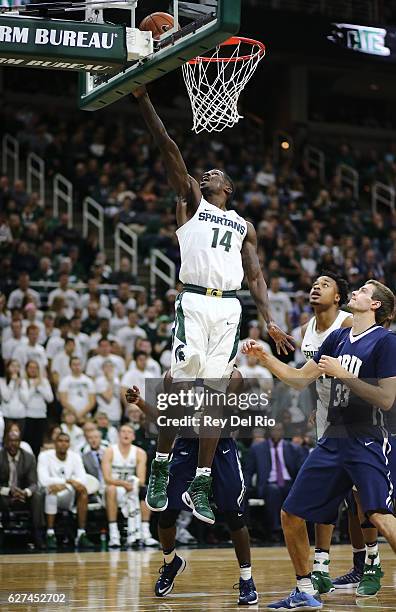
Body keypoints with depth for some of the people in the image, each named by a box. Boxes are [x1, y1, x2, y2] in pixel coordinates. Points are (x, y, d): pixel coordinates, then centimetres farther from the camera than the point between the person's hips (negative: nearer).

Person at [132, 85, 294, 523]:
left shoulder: (245, 227, 23)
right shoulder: (191, 201, 15)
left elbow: (255, 276, 17)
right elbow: (168, 148, 7)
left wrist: (270, 321, 4)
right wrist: (143, 99, -1)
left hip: (229, 309, 3)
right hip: (194, 302, -3)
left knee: (215, 395, 1)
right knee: (181, 387, -11)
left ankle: (200, 485, 4)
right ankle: (160, 468, 2)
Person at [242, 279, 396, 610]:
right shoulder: (337, 337, 14)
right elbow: (300, 379, 19)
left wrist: (343, 374, -17)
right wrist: (264, 357, 9)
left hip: (367, 443, -7)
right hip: (333, 440, 8)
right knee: (291, 514, 8)